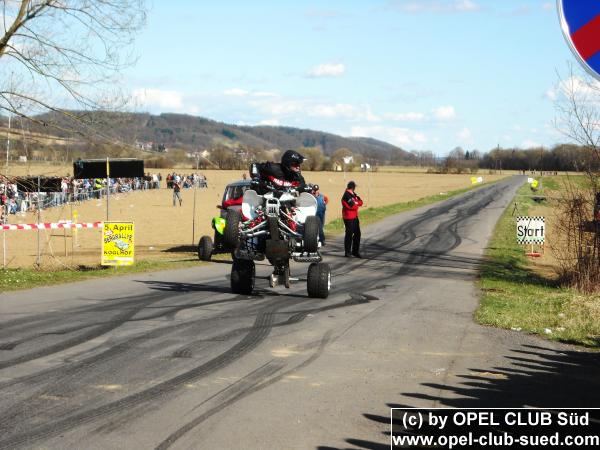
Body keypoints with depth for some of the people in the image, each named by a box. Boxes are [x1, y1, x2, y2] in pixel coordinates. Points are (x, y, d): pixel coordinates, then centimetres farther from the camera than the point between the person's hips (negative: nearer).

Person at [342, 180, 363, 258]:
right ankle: (348, 252, 3)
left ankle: (355, 251, 18)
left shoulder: (353, 194, 14)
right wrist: (357, 203, -4)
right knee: (349, 234, -4)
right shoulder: (347, 195, -17)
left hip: (355, 217, 9)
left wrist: (355, 203, -11)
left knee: (357, 234, 11)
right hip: (349, 218, -9)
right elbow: (353, 206, -24)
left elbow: (361, 202, 8)